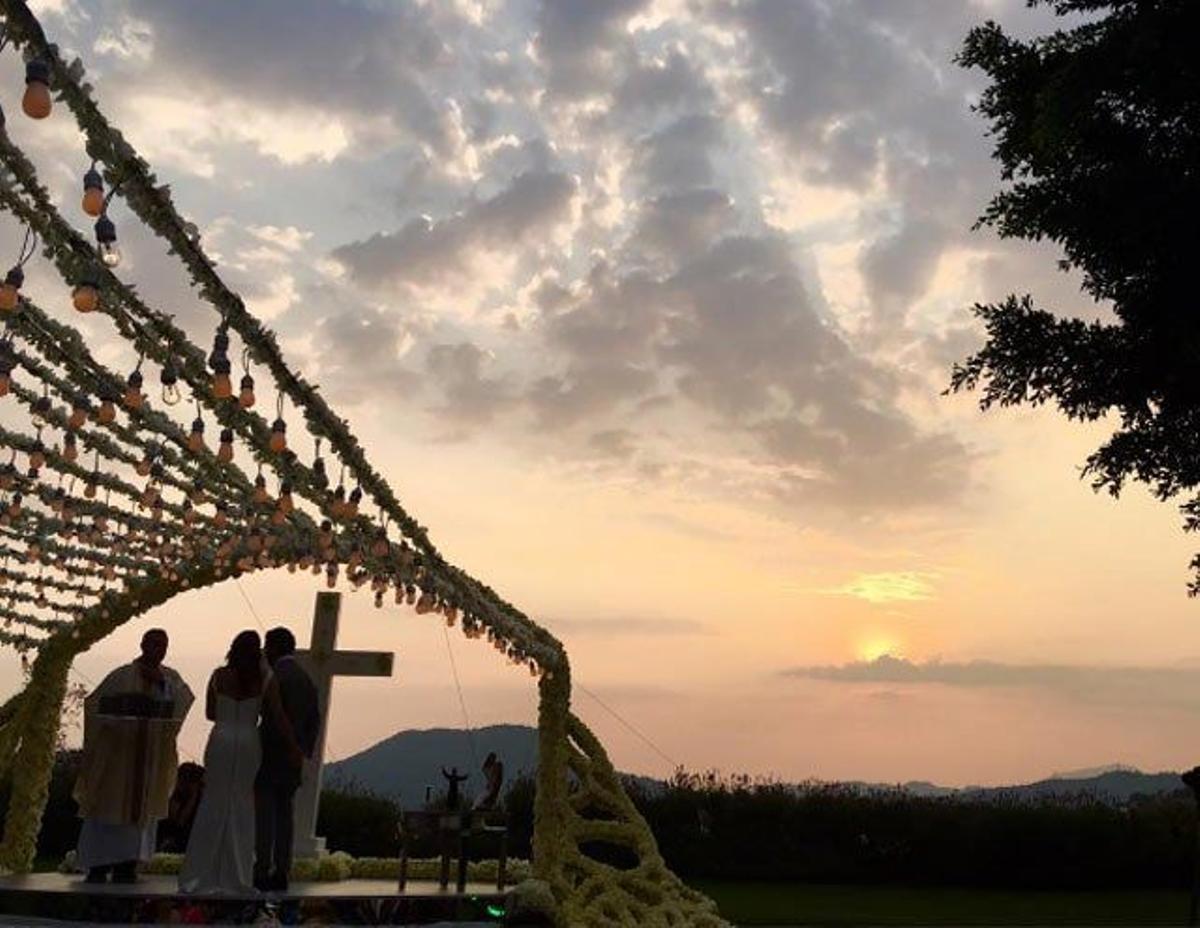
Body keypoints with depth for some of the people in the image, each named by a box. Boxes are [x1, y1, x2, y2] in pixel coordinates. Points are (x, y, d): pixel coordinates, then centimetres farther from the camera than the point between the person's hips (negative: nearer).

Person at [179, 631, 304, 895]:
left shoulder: (219, 675, -1)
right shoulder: (266, 679, -5)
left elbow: (210, 713, 7)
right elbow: (278, 717, -4)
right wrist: (293, 748, 3)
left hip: (221, 740, 1)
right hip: (248, 743, -1)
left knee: (213, 805, 9)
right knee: (242, 808, 8)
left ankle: (199, 875, 11)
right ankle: (236, 876, 12)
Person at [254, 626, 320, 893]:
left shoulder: (275, 676, -11)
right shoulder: (307, 679, 13)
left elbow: (274, 718, -17)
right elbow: (315, 719, 14)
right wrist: (305, 750, 15)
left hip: (271, 756, -7)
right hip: (293, 761, 7)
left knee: (265, 813, -3)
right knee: (285, 812, 10)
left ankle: (263, 870, -3)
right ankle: (281, 871, 12)